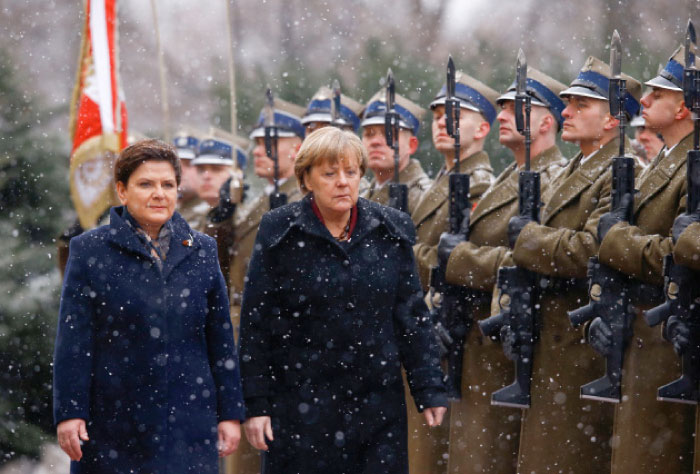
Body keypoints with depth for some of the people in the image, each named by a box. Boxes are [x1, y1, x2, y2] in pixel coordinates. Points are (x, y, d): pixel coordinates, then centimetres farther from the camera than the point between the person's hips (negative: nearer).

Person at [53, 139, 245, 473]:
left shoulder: (201, 251, 10)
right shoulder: (90, 251, 2)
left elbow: (221, 341, 11)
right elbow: (73, 341, -3)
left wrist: (230, 414, 8)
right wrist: (69, 413, -9)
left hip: (188, 421, 2)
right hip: (113, 426, -2)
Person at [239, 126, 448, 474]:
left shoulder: (390, 230, 6)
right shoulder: (280, 233, -1)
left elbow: (411, 315, 10)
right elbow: (256, 324, -1)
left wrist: (428, 390, 5)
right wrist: (256, 405, -5)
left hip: (377, 405, 2)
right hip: (302, 403, -2)